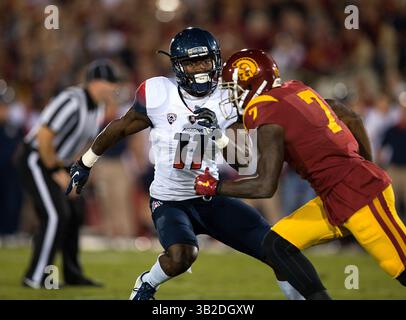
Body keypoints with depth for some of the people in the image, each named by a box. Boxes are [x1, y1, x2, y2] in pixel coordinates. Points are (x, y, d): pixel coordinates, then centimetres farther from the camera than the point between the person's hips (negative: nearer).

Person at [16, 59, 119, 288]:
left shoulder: (98, 108, 6)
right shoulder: (73, 102, -25)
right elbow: (44, 136, -28)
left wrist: (70, 170, 8)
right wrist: (56, 172, -19)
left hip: (58, 164, 10)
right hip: (36, 162, -10)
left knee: (75, 213, 11)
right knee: (56, 215, -16)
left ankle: (73, 275, 21)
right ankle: (36, 277, -11)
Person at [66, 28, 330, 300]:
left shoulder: (227, 101, -4)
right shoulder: (159, 95, -10)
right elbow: (120, 128, 5)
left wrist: (216, 133, -29)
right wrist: (86, 163, 16)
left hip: (213, 197, 3)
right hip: (171, 201, -3)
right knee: (182, 256, -32)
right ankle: (146, 285, 0)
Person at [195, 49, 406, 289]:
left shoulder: (269, 118, -14)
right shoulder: (297, 90, 11)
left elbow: (265, 186, -18)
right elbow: (352, 119, 20)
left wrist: (214, 187, -5)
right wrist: (365, 166, 28)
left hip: (358, 195, -9)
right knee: (279, 243, 5)